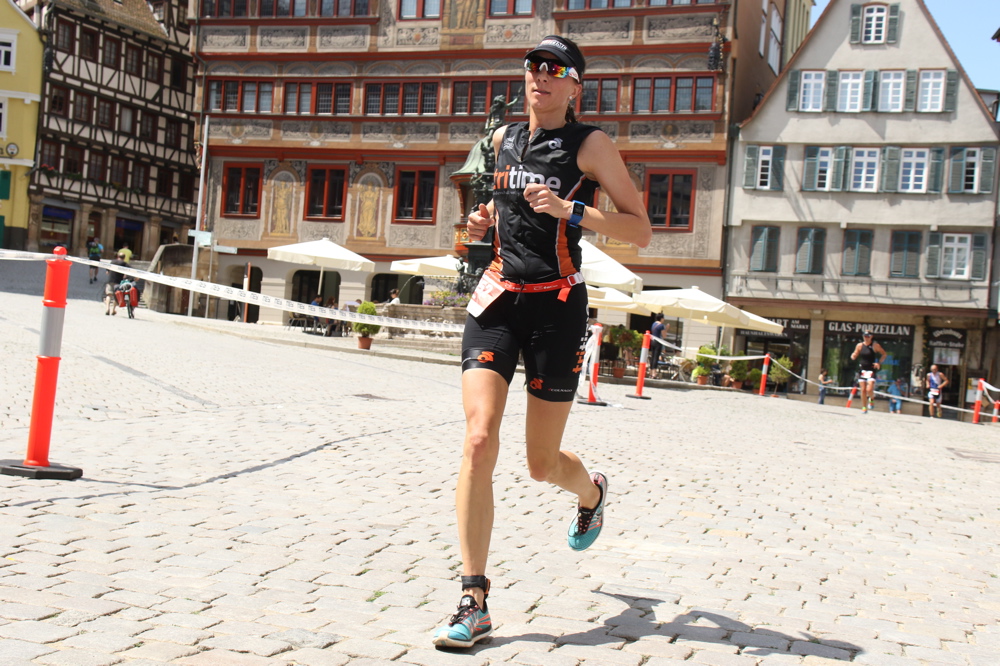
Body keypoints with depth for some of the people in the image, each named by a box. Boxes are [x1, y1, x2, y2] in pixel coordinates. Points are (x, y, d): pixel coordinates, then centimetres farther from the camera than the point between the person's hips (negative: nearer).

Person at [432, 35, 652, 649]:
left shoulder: (590, 144, -2)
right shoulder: (504, 138, 13)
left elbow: (641, 230, -6)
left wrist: (568, 210, -18)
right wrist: (487, 218, 10)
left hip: (557, 305, -3)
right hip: (498, 298, 4)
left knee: (543, 464, 6)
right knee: (480, 440, -15)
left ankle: (593, 492, 46)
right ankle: (475, 603, -10)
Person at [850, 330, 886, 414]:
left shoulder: (875, 345, -3)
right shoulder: (860, 345, 5)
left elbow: (884, 354, 5)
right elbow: (854, 356, 10)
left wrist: (879, 363, -8)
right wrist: (853, 356, -15)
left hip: (871, 370, -3)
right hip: (862, 369, 3)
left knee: (869, 390, -15)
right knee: (863, 390, 3)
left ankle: (872, 399, 19)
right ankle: (864, 407, 16)